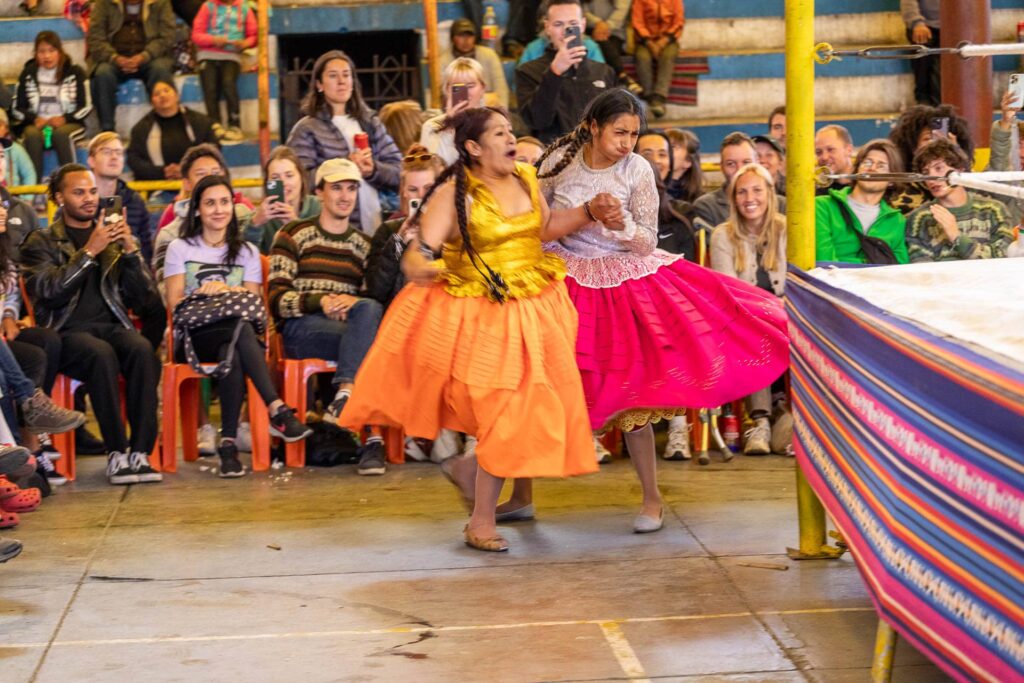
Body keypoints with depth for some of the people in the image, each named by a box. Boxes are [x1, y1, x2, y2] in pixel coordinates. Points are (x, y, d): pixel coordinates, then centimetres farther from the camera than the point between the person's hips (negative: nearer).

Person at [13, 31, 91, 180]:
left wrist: (65, 119, -16)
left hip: (69, 124, -1)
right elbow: (17, 108, 8)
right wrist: (34, 119, -12)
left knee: (61, 133, -36)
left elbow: (86, 106, 1)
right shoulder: (28, 74, 10)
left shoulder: (75, 72, 5)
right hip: (36, 124, 1)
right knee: (32, 135, -34)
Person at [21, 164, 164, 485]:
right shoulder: (41, 242, 9)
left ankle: (141, 453, -31)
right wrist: (89, 251, -15)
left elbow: (145, 298, 10)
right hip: (66, 332, -3)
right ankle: (116, 453, -30)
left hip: (112, 325, 3)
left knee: (142, 350, -31)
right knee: (102, 354, -35)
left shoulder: (115, 237, 18)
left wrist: (131, 250, -4)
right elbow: (51, 293, -10)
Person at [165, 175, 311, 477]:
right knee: (241, 328, -38)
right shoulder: (180, 248, 16)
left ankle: (228, 442, -45)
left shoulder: (246, 252, 22)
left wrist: (226, 290, -10)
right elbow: (174, 303, 3)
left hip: (235, 333, 2)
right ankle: (277, 410, -48)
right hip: (195, 336, -2)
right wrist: (206, 295, -15)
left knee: (232, 355, -39)